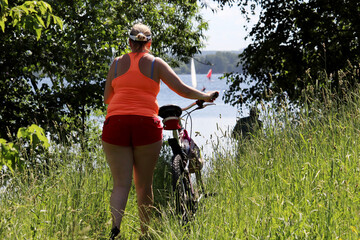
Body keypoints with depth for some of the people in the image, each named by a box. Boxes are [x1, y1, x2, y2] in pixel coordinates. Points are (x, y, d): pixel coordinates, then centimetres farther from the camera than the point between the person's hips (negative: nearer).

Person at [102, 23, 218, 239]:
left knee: (121, 184, -2)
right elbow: (182, 89, 5)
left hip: (115, 124, 1)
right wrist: (206, 96, 22)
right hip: (146, 125, -1)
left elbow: (107, 99, 16)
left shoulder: (117, 63, 11)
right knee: (144, 185, 10)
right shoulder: (156, 63, 6)